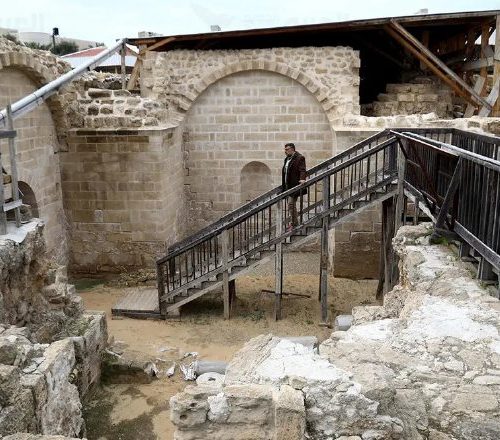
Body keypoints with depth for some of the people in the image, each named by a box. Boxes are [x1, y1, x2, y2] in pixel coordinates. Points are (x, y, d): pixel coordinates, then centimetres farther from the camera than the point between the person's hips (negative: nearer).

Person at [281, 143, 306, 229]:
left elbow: (302, 170, -18)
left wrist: (302, 179, -35)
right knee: (292, 204, 13)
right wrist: (283, 185, 25)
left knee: (291, 204, -12)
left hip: (294, 185, -9)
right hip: (288, 186, 9)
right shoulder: (287, 159, 18)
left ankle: (294, 223, -5)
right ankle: (294, 222, 21)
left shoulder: (299, 158, -8)